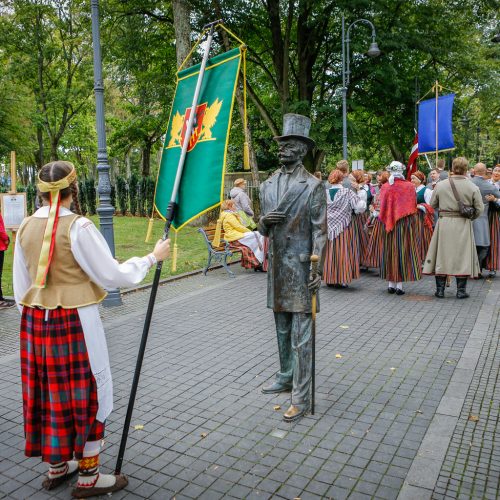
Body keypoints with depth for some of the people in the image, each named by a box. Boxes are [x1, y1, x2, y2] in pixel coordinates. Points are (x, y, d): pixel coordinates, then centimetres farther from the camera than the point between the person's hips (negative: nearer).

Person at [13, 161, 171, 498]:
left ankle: (57, 467, 35)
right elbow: (113, 275, -16)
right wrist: (152, 258, -4)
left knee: (48, 392, 18)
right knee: (87, 393, 7)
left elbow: (21, 287, 9)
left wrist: (31, 319, 20)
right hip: (75, 322, -6)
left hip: (36, 321, 7)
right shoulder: (78, 227, -17)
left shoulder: (26, 227, 3)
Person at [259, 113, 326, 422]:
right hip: (277, 266, 6)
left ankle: (301, 397, 5)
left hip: (301, 268, -6)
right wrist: (264, 221, -8)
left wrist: (317, 269, -17)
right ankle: (286, 377, 35)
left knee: (301, 335, -3)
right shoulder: (268, 186, 11)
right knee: (282, 330, 18)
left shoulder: (313, 186, -7)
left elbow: (320, 231, -10)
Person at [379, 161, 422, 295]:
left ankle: (391, 284, 13)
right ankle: (399, 285, 1)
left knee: (391, 250, 10)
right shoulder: (409, 186, -7)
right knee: (403, 250, 3)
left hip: (390, 224, 2)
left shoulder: (385, 187, -4)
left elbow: (382, 209, -1)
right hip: (406, 223, -2)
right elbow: (413, 207, -1)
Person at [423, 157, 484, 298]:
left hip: (444, 224, 1)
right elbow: (479, 208, -2)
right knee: (462, 256, 7)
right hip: (463, 225, -1)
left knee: (442, 255, 8)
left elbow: (433, 204, 5)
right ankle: (461, 290, 11)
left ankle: (440, 290, 13)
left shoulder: (440, 185, -4)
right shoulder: (473, 187, -6)